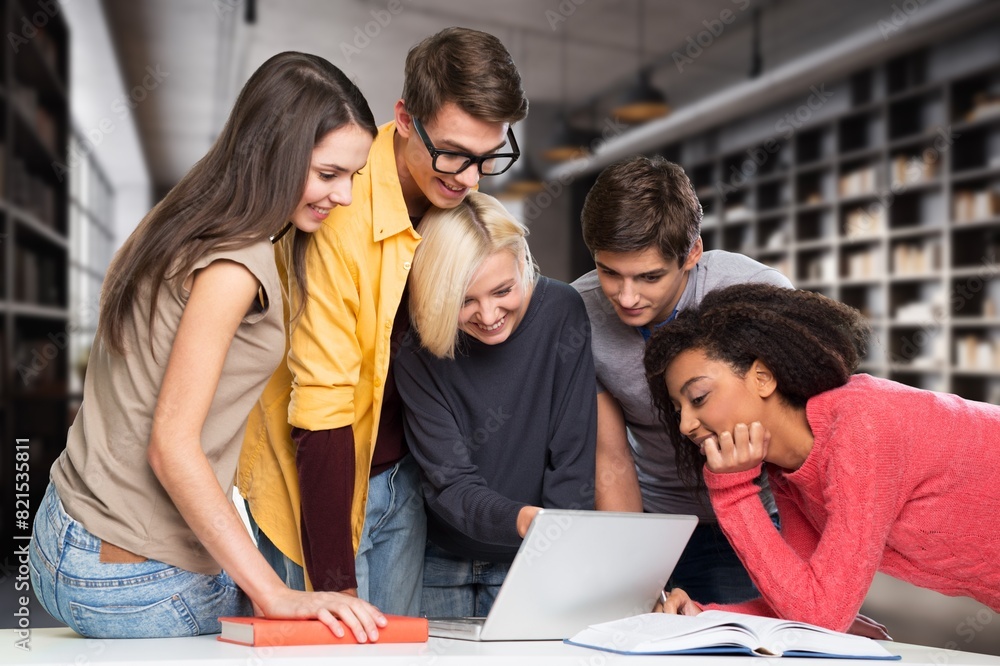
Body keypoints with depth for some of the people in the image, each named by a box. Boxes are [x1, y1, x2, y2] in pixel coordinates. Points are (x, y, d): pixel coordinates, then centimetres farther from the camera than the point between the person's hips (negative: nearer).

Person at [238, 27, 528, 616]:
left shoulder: (455, 198, -4)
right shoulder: (340, 218, -26)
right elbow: (321, 409, -25)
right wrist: (335, 581, -23)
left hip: (402, 477, 6)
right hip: (321, 480, -6)